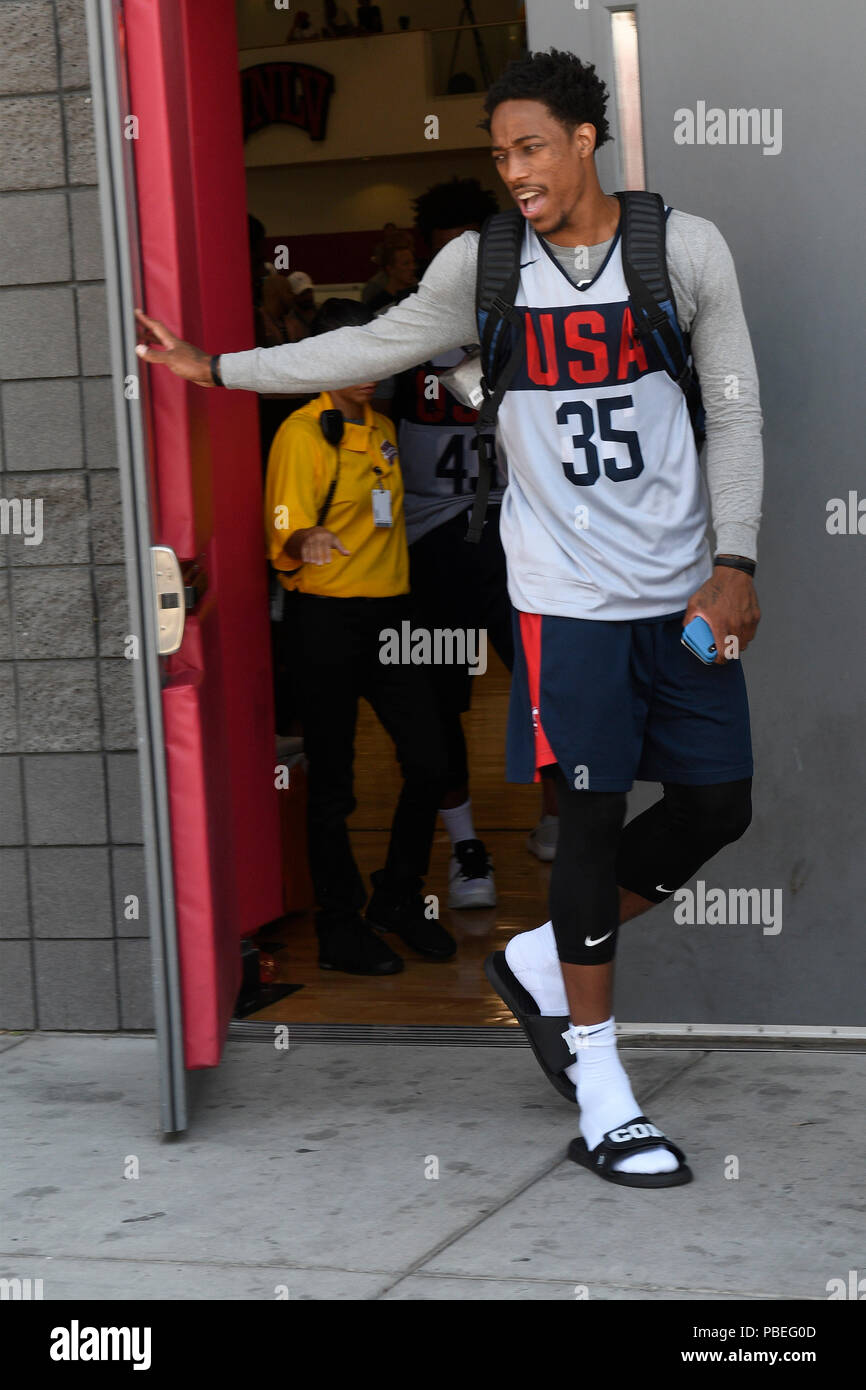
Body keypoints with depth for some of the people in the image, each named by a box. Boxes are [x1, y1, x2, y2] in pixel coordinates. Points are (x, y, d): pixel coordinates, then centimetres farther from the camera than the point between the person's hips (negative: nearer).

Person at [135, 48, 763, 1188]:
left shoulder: (687, 247, -1)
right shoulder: (484, 265, 1)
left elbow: (735, 411, 2)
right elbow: (374, 347, 13)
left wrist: (736, 562, -4)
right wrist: (220, 369, 13)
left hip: (681, 584, 2)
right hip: (566, 590, -2)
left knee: (718, 804, 3)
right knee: (592, 815, -5)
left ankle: (545, 964, 26)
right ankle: (602, 1105, 3)